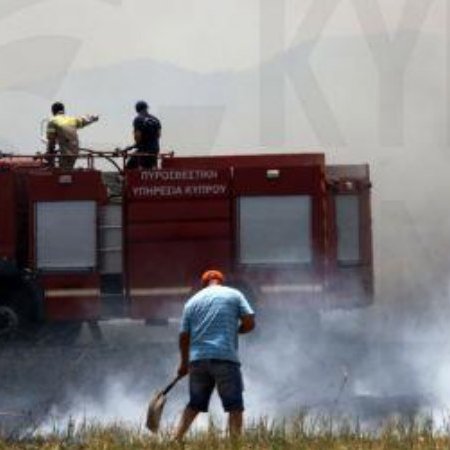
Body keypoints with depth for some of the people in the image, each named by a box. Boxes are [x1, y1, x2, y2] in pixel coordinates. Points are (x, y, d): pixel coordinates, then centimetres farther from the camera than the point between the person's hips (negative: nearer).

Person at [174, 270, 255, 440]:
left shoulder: (192, 301, 16)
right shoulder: (234, 295, 8)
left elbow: (184, 337, 14)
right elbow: (249, 323, 0)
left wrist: (184, 363, 25)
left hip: (198, 359, 4)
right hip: (225, 356, -4)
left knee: (194, 405, 15)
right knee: (235, 406, -1)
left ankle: (175, 440, 9)